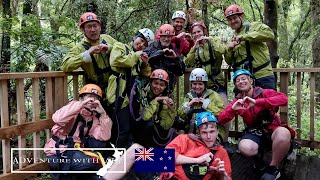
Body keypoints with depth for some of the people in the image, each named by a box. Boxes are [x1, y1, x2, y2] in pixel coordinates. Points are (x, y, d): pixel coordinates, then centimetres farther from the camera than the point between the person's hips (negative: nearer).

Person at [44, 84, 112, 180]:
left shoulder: (95, 118, 8)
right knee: (92, 161, -24)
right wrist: (81, 103, -28)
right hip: (58, 152, -7)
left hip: (76, 151, 7)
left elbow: (104, 137, -7)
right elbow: (57, 119, -29)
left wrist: (103, 114, -14)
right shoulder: (74, 110, -8)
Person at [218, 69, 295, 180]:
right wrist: (233, 109, -21)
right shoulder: (238, 101, 6)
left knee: (283, 133, -37)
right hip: (254, 133, 1)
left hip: (273, 130, -1)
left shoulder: (264, 93, -3)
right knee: (245, 148, -33)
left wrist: (257, 102, -32)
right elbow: (221, 120, -1)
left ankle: (273, 168, -14)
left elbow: (284, 99, -24)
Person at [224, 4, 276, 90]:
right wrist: (229, 49, -3)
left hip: (262, 77, -6)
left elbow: (269, 34, -21)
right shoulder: (234, 38, 20)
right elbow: (229, 62, 18)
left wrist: (243, 36, -20)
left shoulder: (253, 26, 0)